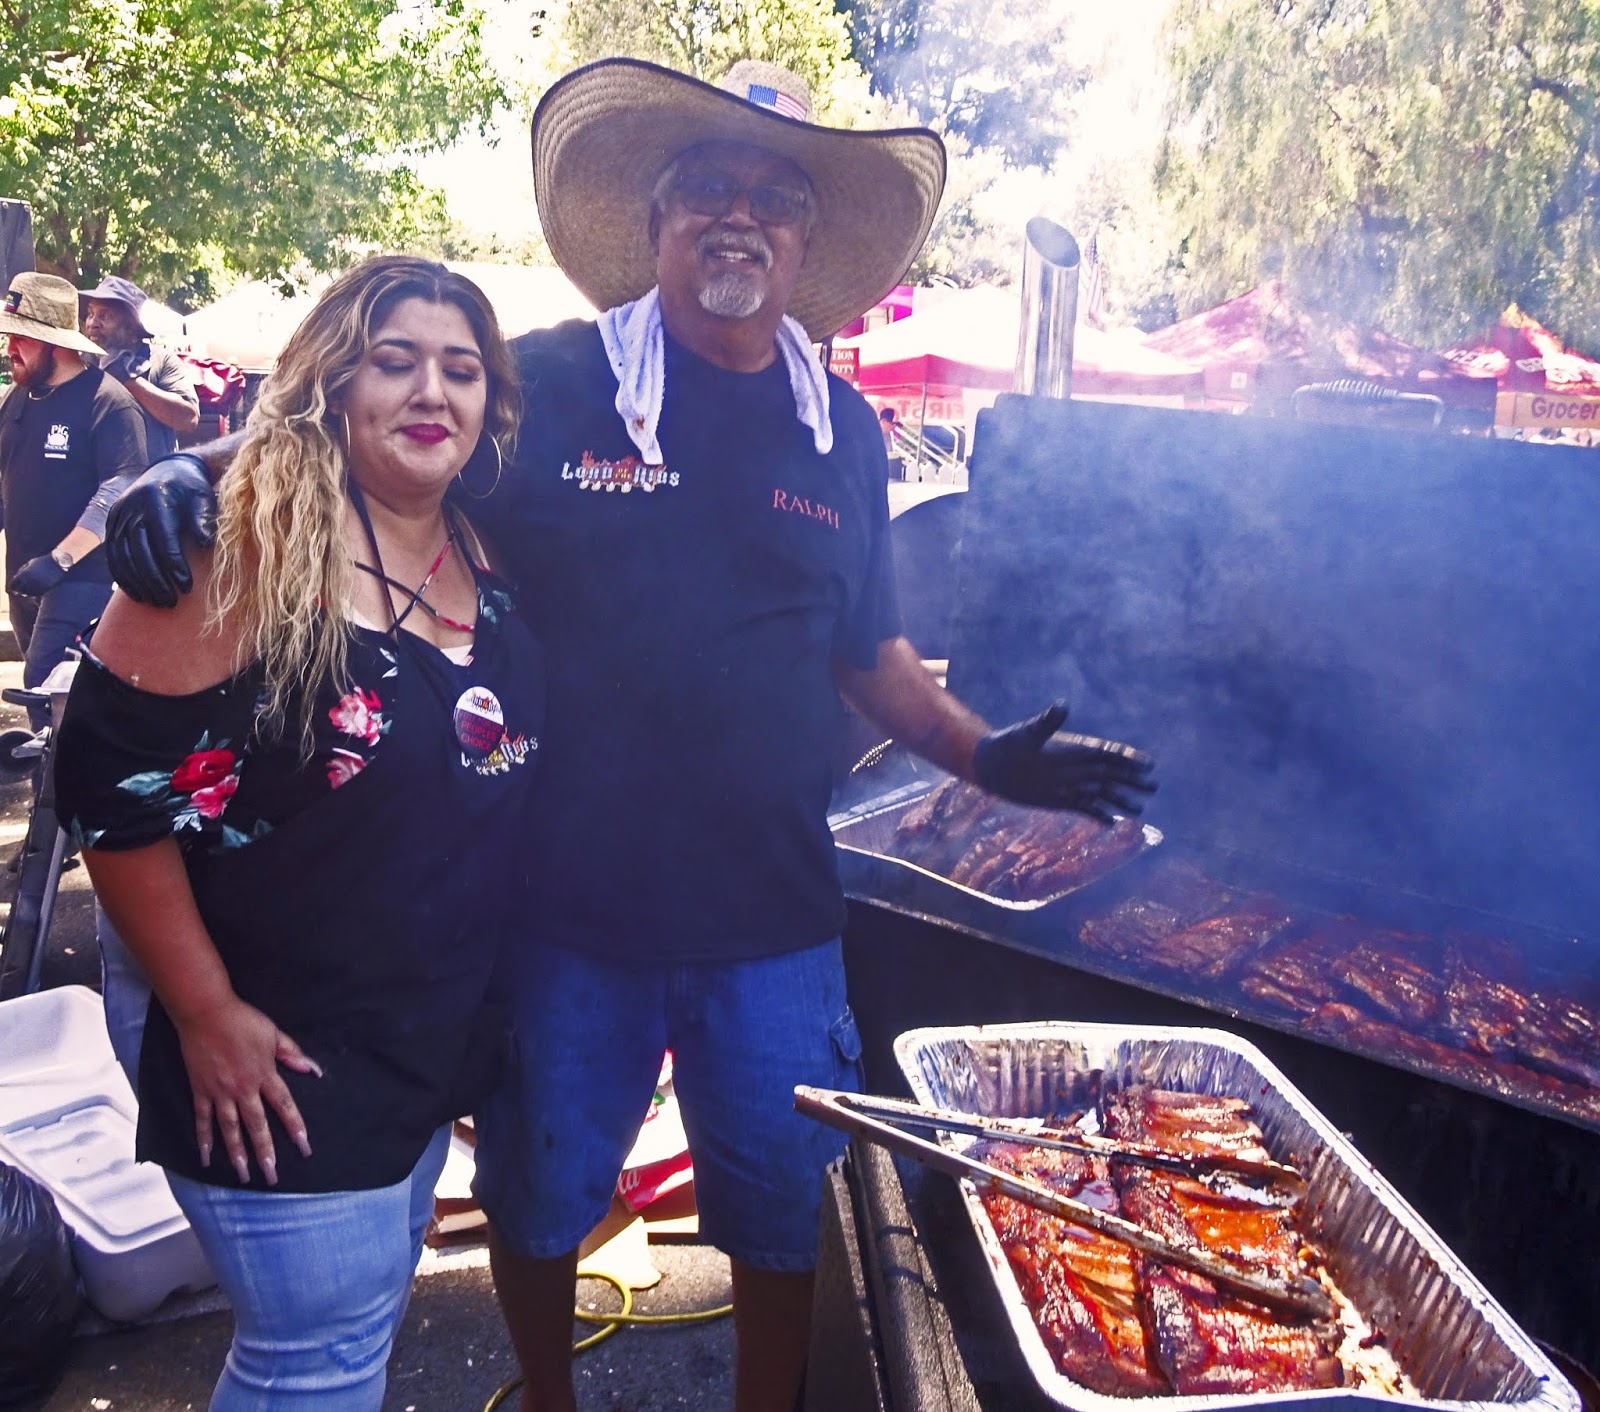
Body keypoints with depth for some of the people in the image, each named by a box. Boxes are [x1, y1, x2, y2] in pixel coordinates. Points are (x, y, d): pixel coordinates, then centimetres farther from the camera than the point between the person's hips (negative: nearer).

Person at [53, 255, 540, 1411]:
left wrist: (488, 1006, 11)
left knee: (368, 1312, 23)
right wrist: (206, 1015, -15)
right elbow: (114, 780, -17)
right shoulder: (246, 544, -18)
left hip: (442, 1044, 7)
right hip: (280, 1060, -6)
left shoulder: (486, 558, 2)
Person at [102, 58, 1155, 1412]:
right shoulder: (545, 385, -7)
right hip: (568, 906, -1)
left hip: (772, 923, 2)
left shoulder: (842, 432, 3)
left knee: (781, 1216, 18)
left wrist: (983, 753, 1)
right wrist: (199, 476, -20)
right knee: (538, 1203, 21)